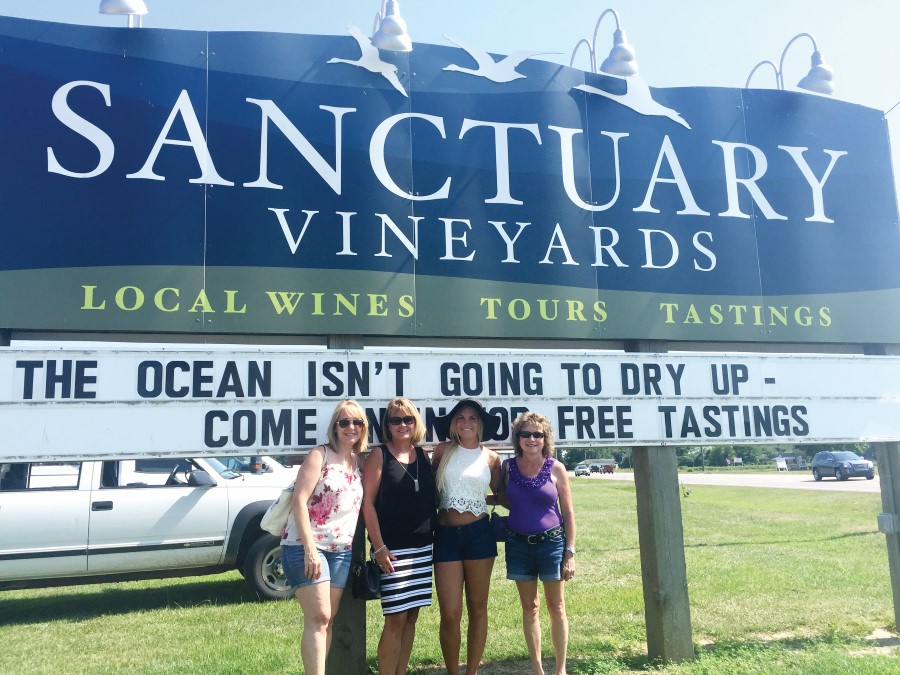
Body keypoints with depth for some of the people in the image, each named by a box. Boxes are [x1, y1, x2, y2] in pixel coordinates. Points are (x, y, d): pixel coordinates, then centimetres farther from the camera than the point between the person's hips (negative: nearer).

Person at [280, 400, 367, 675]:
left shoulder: (359, 463, 10)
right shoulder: (320, 455, -7)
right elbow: (299, 500, -15)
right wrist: (310, 549, -21)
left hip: (342, 551, 6)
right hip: (305, 547, -6)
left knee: (328, 620, 9)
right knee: (318, 618, -10)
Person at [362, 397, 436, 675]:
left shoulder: (423, 455, 9)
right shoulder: (380, 455, -5)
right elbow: (367, 503, -9)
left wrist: (433, 533, 6)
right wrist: (379, 547, -14)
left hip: (422, 548, 5)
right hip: (393, 549, -5)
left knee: (411, 617, 11)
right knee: (395, 619, -4)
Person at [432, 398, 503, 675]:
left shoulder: (490, 458, 3)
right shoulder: (442, 451, 1)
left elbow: (501, 496, 16)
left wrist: (480, 499, 6)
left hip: (479, 533, 1)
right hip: (446, 535, -1)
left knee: (478, 608, 9)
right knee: (450, 614, -2)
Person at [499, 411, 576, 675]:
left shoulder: (556, 468, -5)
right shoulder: (508, 467, 0)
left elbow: (568, 512, -2)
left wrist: (570, 553, -6)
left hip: (552, 543, -2)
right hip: (518, 545, 2)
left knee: (556, 607, 7)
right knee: (529, 608, 11)